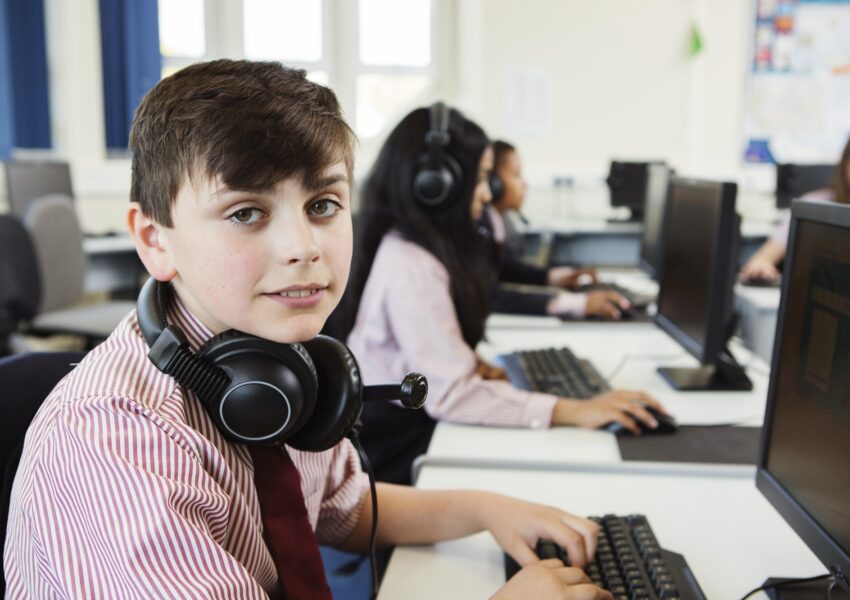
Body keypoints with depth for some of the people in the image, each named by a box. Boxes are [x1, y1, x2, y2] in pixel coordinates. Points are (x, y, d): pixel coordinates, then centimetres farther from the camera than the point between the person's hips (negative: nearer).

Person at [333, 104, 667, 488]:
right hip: (396, 448, -9)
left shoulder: (413, 248, 8)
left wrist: (471, 364, -5)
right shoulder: (410, 266, -23)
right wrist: (571, 411, -30)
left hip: (414, 420, 9)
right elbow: (450, 393, -29)